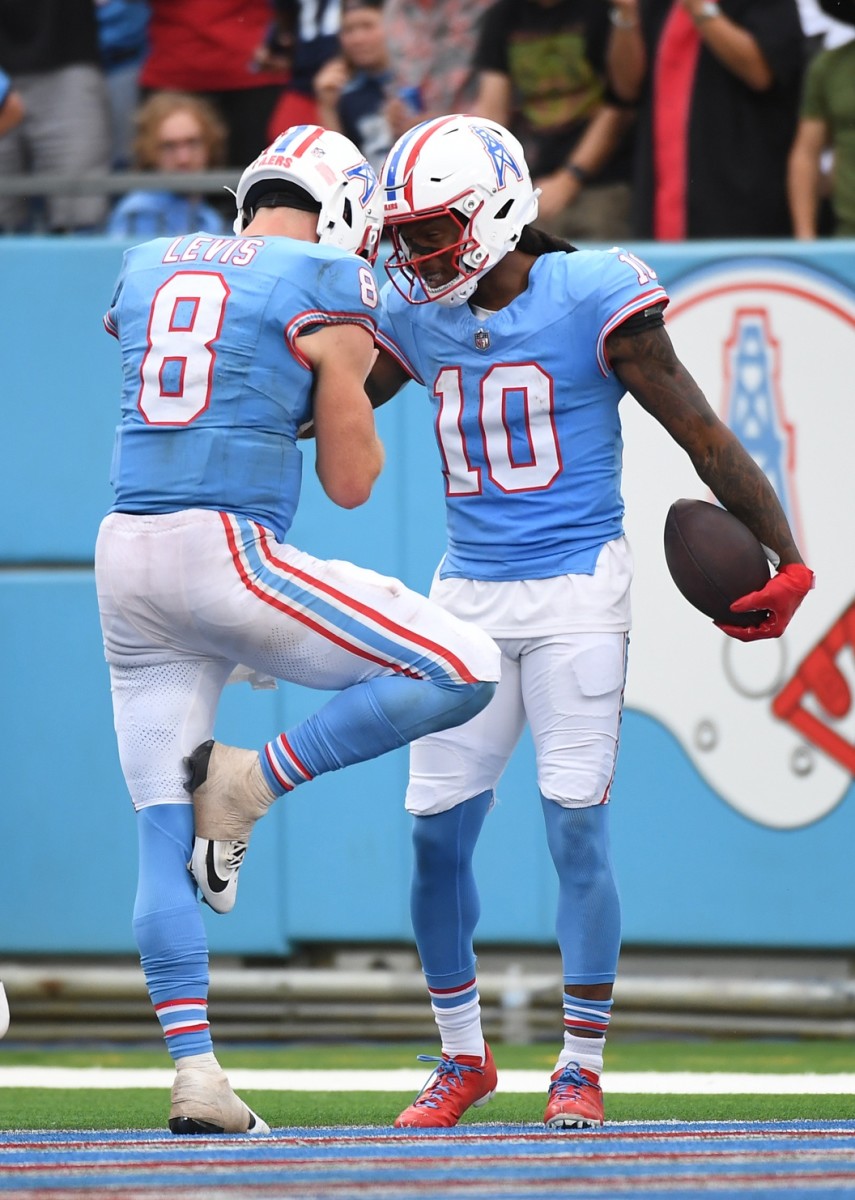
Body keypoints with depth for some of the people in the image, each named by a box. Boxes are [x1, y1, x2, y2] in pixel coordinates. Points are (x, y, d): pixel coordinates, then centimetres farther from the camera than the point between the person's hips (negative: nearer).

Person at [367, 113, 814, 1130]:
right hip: (469, 591, 5)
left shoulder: (591, 302, -10)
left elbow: (703, 438, -7)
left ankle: (581, 1067, 5)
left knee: (576, 830, -7)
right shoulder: (416, 317, 6)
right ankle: (462, 1057, 17)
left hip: (577, 594, -5)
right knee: (435, 835, 0)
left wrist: (786, 556, -10)